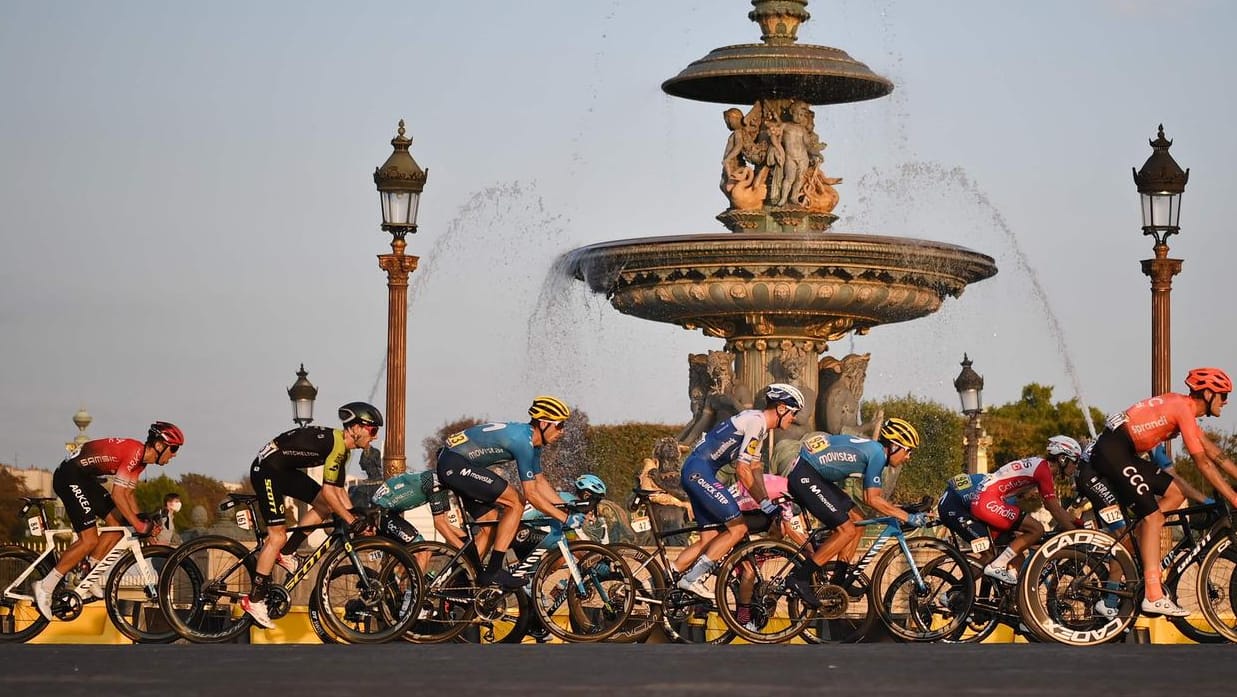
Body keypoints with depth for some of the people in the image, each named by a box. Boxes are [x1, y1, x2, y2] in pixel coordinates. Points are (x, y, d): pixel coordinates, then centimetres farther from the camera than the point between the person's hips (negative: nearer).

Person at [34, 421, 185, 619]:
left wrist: (143, 521, 4)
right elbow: (118, 495, -24)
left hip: (84, 477, 10)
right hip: (69, 476, -10)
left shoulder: (140, 459, 9)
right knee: (90, 540, -13)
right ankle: (45, 587, -8)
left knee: (118, 524, 5)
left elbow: (129, 493, 15)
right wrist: (139, 525, -18)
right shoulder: (133, 452, -22)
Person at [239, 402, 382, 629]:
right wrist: (352, 522, -19)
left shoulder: (342, 449, 9)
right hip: (266, 468, -10)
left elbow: (339, 491, 16)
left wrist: (356, 519, 8)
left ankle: (286, 553, 8)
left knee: (326, 506, 5)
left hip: (285, 470, 10)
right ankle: (254, 600, -7)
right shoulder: (335, 443, -22)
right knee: (278, 536, -11)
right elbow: (328, 491, -23)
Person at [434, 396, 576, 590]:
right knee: (515, 502, -12)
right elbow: (531, 494, -20)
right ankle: (493, 571, -13)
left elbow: (540, 481, 21)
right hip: (455, 464, -11)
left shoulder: (532, 441, 10)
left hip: (451, 467, 11)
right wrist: (565, 518, -16)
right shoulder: (522, 440, -21)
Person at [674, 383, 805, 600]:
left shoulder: (757, 421, 18)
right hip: (700, 471, -10)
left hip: (696, 473, 10)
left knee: (710, 539, 10)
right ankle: (692, 578, -13)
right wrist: (765, 504, -12)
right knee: (738, 527, -12)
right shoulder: (755, 422, -14)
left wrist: (767, 503, 9)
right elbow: (743, 470, -18)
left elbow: (755, 466, 18)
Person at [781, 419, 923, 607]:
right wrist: (907, 517, -14)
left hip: (815, 476, 11)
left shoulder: (872, 449, 16)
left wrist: (905, 512, 16)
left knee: (856, 521, 10)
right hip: (804, 476, -11)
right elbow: (872, 499, -16)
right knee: (846, 530, -11)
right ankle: (799, 577, -9)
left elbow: (874, 496, 21)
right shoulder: (877, 453, -13)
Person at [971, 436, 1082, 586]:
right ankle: (996, 567, -14)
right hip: (988, 502, -11)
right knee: (1037, 529, -14)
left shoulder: (1039, 466, 17)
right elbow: (1055, 510, -12)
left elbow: (1055, 507, 22)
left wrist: (1078, 523, 19)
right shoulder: (1044, 470, -12)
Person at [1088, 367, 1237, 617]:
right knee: (1152, 516, -12)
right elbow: (1203, 462, -16)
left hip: (1124, 453, 10)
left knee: (1176, 494, 9)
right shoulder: (1184, 409, -14)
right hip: (1111, 452, -10)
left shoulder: (1183, 406, 16)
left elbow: (1214, 452, 22)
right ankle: (1154, 597, -16)